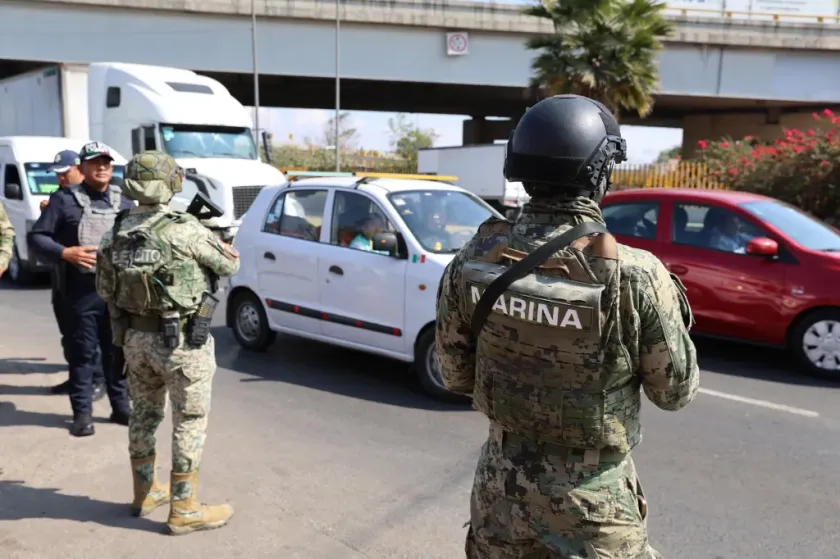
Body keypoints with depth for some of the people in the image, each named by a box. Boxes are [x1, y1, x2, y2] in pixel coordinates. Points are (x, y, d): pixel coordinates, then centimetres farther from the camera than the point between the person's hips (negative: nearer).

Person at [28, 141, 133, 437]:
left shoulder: (124, 202, 12)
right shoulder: (65, 199, 0)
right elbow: (36, 237, -1)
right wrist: (65, 252, -15)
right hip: (81, 291, -3)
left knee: (117, 351, 11)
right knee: (83, 353, 4)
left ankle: (121, 406, 23)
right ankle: (82, 412, 14)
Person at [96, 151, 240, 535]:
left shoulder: (116, 233, 2)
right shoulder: (184, 230, -18)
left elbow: (104, 288, 10)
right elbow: (229, 265, -5)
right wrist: (217, 242, 14)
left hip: (134, 337, 7)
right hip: (181, 339, -7)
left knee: (145, 413, 20)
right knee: (190, 421, 4)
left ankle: (145, 493, 36)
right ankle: (183, 511, 11)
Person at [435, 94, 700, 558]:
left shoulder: (474, 259, -12)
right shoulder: (635, 277, -24)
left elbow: (456, 375, -1)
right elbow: (675, 391, -8)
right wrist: (670, 309, 6)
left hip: (501, 484, 4)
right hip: (590, 500, -3)